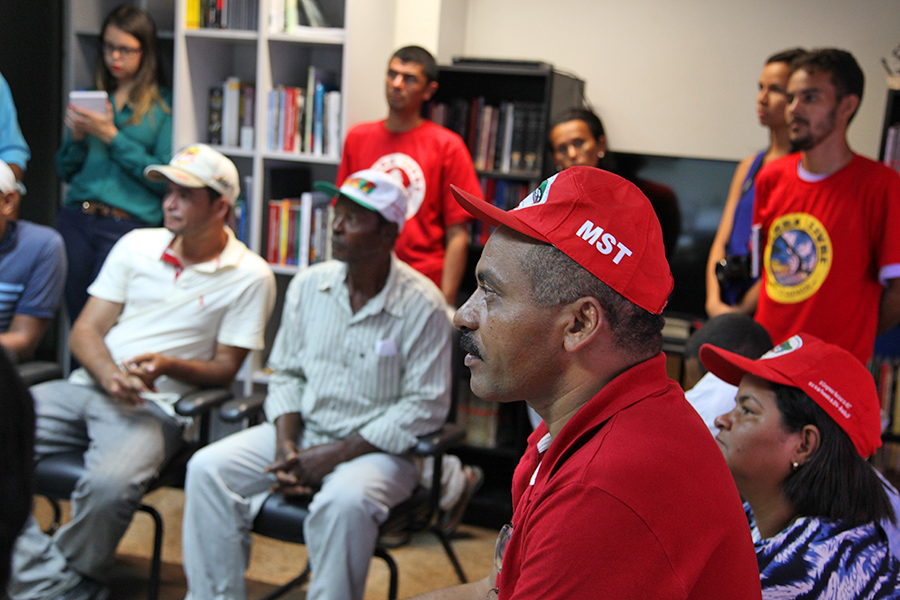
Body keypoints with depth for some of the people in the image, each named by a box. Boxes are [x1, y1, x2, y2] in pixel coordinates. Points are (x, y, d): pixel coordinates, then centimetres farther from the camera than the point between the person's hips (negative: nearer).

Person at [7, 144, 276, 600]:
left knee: (109, 484, -34)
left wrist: (168, 366, -19)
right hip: (87, 387, 5)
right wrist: (109, 375, -13)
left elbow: (224, 368, 1)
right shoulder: (137, 244, 12)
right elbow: (85, 330, 9)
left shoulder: (250, 278, -1)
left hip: (155, 406, -5)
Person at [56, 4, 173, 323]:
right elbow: (65, 171, 17)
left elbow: (164, 180, -8)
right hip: (77, 219, 5)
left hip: (128, 224, -4)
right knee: (77, 317, 5)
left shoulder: (164, 104, 2)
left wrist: (112, 136, -10)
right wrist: (76, 136, -2)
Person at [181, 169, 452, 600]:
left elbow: (425, 407, -14)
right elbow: (286, 373, 11)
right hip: (303, 431, 5)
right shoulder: (308, 284, 4)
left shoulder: (422, 305, -14)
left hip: (377, 448, -5)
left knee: (345, 500, -36)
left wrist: (334, 456, -17)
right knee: (207, 468, -13)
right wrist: (286, 447, -8)